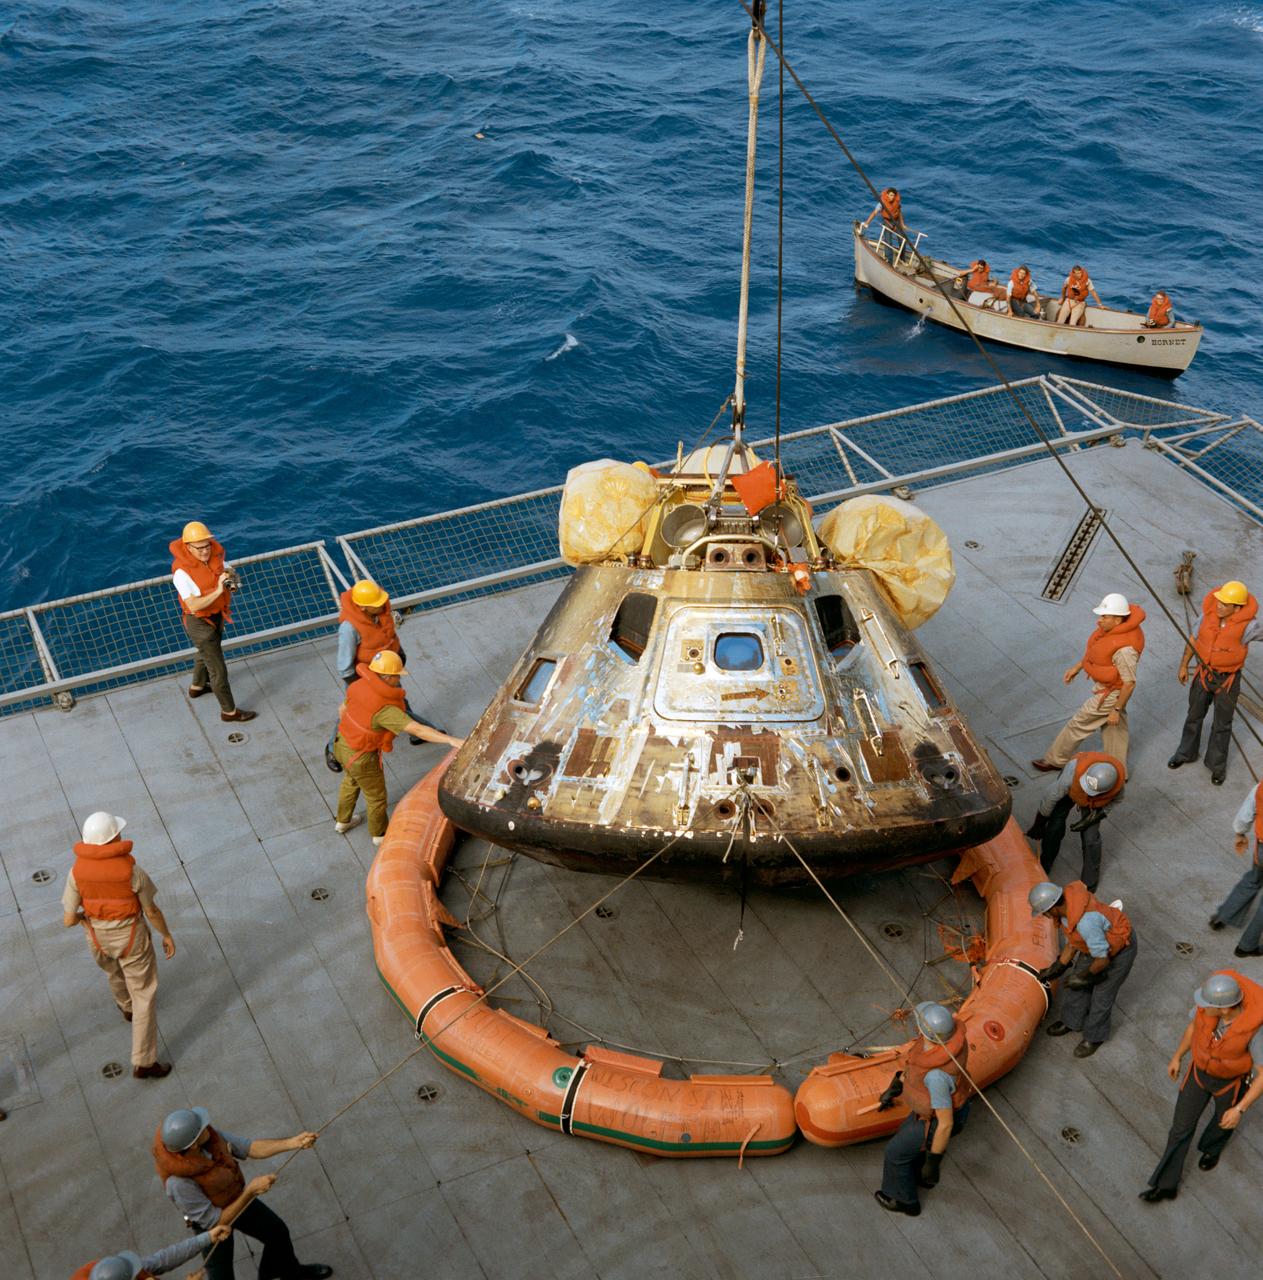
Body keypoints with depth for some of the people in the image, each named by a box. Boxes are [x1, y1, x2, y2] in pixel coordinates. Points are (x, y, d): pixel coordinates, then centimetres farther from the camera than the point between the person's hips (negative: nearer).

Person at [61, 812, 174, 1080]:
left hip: (98, 937, 3)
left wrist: (82, 915, 9)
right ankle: (144, 1063, 22)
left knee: (115, 970, 38)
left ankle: (127, 1005, 69)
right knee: (145, 996, 16)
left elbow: (68, 920, -16)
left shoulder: (77, 873, -23)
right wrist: (167, 935, 3)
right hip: (132, 938, -3)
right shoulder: (132, 872, -29)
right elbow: (152, 910, -15)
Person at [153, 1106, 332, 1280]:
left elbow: (249, 1148, -16)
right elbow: (214, 1222, -31)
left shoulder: (208, 1135, -28)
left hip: (235, 1199, 6)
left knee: (277, 1231, 22)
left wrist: (293, 1143, -28)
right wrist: (251, 1191, -33)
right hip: (213, 1223, -6)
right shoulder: (180, 1182, -44)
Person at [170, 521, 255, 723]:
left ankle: (197, 687, 59)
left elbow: (228, 572, 2)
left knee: (208, 653, 32)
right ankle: (229, 711, 21)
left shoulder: (213, 556, -13)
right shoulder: (182, 572, -32)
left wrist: (231, 578, -22)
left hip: (216, 615, 8)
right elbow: (194, 606, -33)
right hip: (199, 623, -8)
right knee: (219, 669, 3)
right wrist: (218, 591, -44)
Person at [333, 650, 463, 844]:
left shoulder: (361, 686, -14)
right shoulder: (385, 709, -36)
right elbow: (417, 729, -44)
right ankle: (379, 834, 47)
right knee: (376, 795, 22)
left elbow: (343, 709, 4)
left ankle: (343, 821, 58)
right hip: (362, 758, -7)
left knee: (351, 781, 36)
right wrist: (452, 740, -50)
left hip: (343, 744, 7)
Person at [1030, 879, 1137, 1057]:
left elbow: (1103, 960, -31)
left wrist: (1084, 977, -15)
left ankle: (1095, 1036, 33)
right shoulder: (1066, 903, -15)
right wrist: (1057, 968, 3)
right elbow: (1072, 942, 1)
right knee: (1077, 984, 18)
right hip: (1100, 942, 8)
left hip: (1120, 948, -8)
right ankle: (1072, 1021, 41)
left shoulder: (1085, 921, -43)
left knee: (1102, 993, 9)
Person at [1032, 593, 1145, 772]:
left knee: (1078, 724, 10)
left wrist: (1116, 709, -19)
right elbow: (1094, 649, 9)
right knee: (1113, 728, 22)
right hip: (1105, 685, 9)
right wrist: (1077, 667, 12)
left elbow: (1129, 684, -28)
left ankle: (1055, 760, 32)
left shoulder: (1124, 649, -39)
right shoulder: (1111, 627, -12)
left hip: (1110, 694, -8)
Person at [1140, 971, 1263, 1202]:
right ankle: (1166, 1184, 32)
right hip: (1201, 1070, 2)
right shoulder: (1210, 1001, -30)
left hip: (1232, 1080, -2)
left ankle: (1213, 1145, 67)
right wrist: (1177, 1057, 8)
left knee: (1224, 1119, 30)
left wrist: (1240, 1110, -28)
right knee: (1181, 1126, 13)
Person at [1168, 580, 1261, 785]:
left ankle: (1217, 764, 35)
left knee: (1222, 723, 13)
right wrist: (1183, 666, 2)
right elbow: (1194, 638, -2)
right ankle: (1186, 753, 44)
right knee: (1194, 715, 20)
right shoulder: (1209, 612, -17)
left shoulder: (1248, 624, -29)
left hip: (1228, 678, -3)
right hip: (1204, 673, 3)